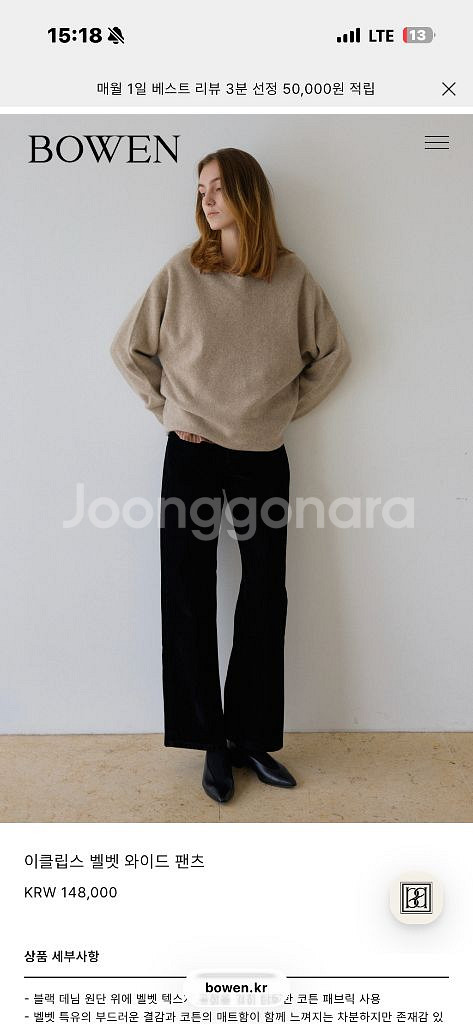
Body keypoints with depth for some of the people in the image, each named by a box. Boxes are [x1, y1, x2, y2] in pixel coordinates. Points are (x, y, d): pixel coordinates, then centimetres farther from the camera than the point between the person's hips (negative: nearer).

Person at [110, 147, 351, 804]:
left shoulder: (292, 275, 2)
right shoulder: (181, 273, 0)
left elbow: (333, 353, 12)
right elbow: (128, 348, 7)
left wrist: (289, 406, 5)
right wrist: (167, 409, 1)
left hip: (263, 459, 1)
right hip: (192, 456, -1)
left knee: (264, 602, 5)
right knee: (190, 602, 3)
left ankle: (252, 738, 23)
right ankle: (212, 742, 20)